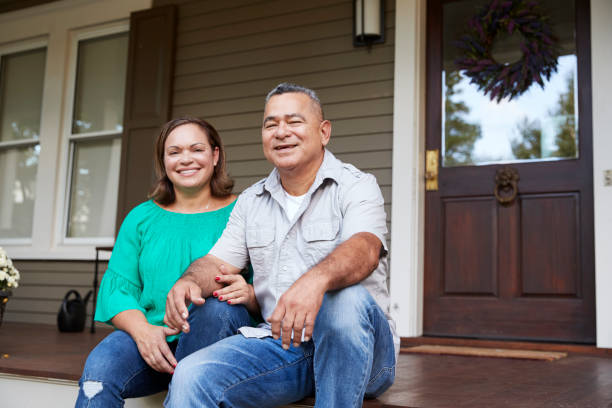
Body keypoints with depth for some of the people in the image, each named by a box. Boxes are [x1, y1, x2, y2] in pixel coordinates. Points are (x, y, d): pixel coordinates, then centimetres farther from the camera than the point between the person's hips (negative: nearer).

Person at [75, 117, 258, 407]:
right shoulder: (141, 218, 14)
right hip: (149, 337, 1)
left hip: (218, 339, -1)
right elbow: (116, 288, 6)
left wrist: (250, 294, -24)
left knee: (217, 307, -35)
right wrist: (142, 329, -15)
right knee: (99, 369, -31)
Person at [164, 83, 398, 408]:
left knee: (345, 299, -37)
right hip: (279, 343, 2)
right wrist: (189, 281, -13)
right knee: (190, 378, -23)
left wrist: (316, 278, -44)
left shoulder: (356, 186, -2)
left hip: (354, 350, -2)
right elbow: (218, 262, 12)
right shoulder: (250, 201, 15)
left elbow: (364, 249, -22)